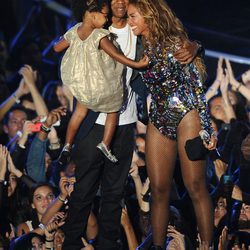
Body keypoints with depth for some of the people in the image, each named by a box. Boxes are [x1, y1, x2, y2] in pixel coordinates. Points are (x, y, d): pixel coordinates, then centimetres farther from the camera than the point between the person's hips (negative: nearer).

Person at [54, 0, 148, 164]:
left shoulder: (74, 32, -10)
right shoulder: (100, 36, -28)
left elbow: (57, 47, 3)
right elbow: (116, 55, -32)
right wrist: (136, 64, -31)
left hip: (81, 86, 5)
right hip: (102, 87, -5)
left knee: (80, 110, 27)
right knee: (113, 112, 19)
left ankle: (67, 145, 28)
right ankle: (105, 144, 9)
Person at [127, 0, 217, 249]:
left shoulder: (174, 44, -7)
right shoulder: (140, 48, 9)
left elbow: (196, 87, -7)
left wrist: (207, 127, -11)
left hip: (186, 116, -6)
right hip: (158, 121, 6)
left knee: (195, 186, -10)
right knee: (158, 190, 3)